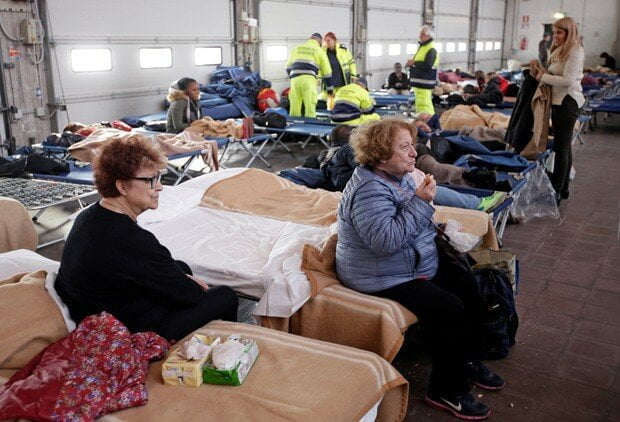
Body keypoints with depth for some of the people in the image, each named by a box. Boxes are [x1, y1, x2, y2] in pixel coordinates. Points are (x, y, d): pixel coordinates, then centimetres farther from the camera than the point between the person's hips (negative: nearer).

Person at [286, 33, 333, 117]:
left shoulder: (297, 48, 21)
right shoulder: (320, 51, 13)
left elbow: (288, 66, 20)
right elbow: (326, 71, 13)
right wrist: (330, 89, 20)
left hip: (295, 78, 3)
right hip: (309, 79, -3)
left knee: (295, 107, 6)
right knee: (310, 108, -3)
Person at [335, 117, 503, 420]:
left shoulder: (399, 176, 6)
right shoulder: (369, 190, -25)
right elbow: (387, 240, -36)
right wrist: (420, 201, -30)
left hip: (418, 265, 11)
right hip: (385, 279, -10)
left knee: (467, 286, 8)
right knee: (448, 309, -21)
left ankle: (469, 360, 25)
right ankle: (446, 391, -3)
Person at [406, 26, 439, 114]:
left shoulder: (431, 49, -14)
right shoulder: (422, 47, 18)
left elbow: (427, 65, -25)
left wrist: (414, 62, -17)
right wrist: (411, 63, 7)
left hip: (424, 83, -11)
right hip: (418, 82, 11)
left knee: (424, 104, -15)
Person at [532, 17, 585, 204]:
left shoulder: (575, 51, -13)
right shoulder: (558, 51, 16)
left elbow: (567, 80, -21)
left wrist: (542, 77, -14)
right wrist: (540, 73, -1)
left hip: (568, 102, -10)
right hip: (558, 101, 10)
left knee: (561, 147, -6)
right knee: (564, 146, 15)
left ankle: (557, 191, -1)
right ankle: (563, 188, 24)